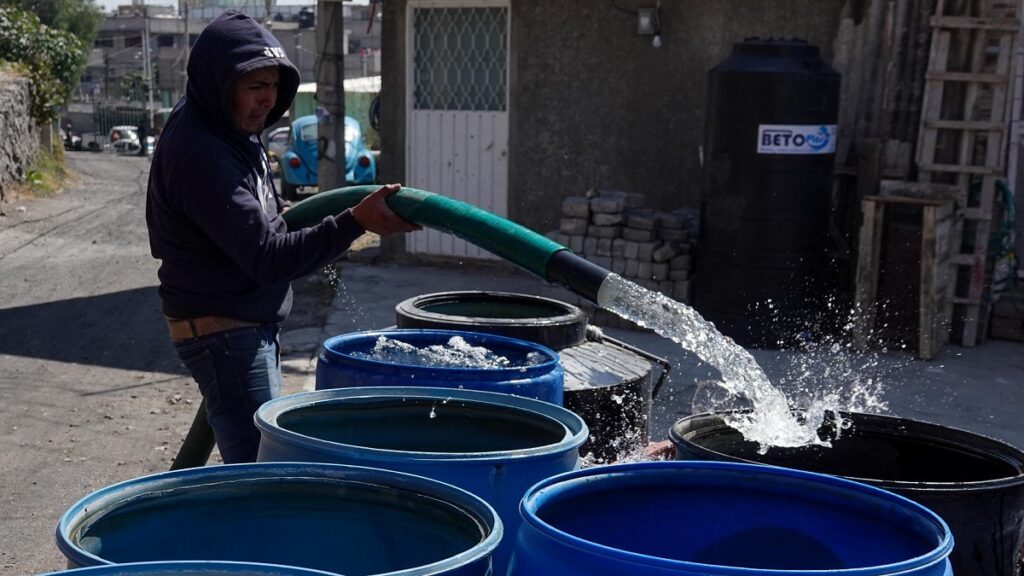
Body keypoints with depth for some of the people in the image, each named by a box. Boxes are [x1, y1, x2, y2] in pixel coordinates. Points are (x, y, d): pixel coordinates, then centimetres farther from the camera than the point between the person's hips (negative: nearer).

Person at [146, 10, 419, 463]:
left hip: (252, 322, 11)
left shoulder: (230, 128, 7)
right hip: (221, 328, -11)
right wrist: (354, 222, -34)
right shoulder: (199, 154, -26)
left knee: (258, 458, 21)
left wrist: (277, 214, 15)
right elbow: (265, 257, -30)